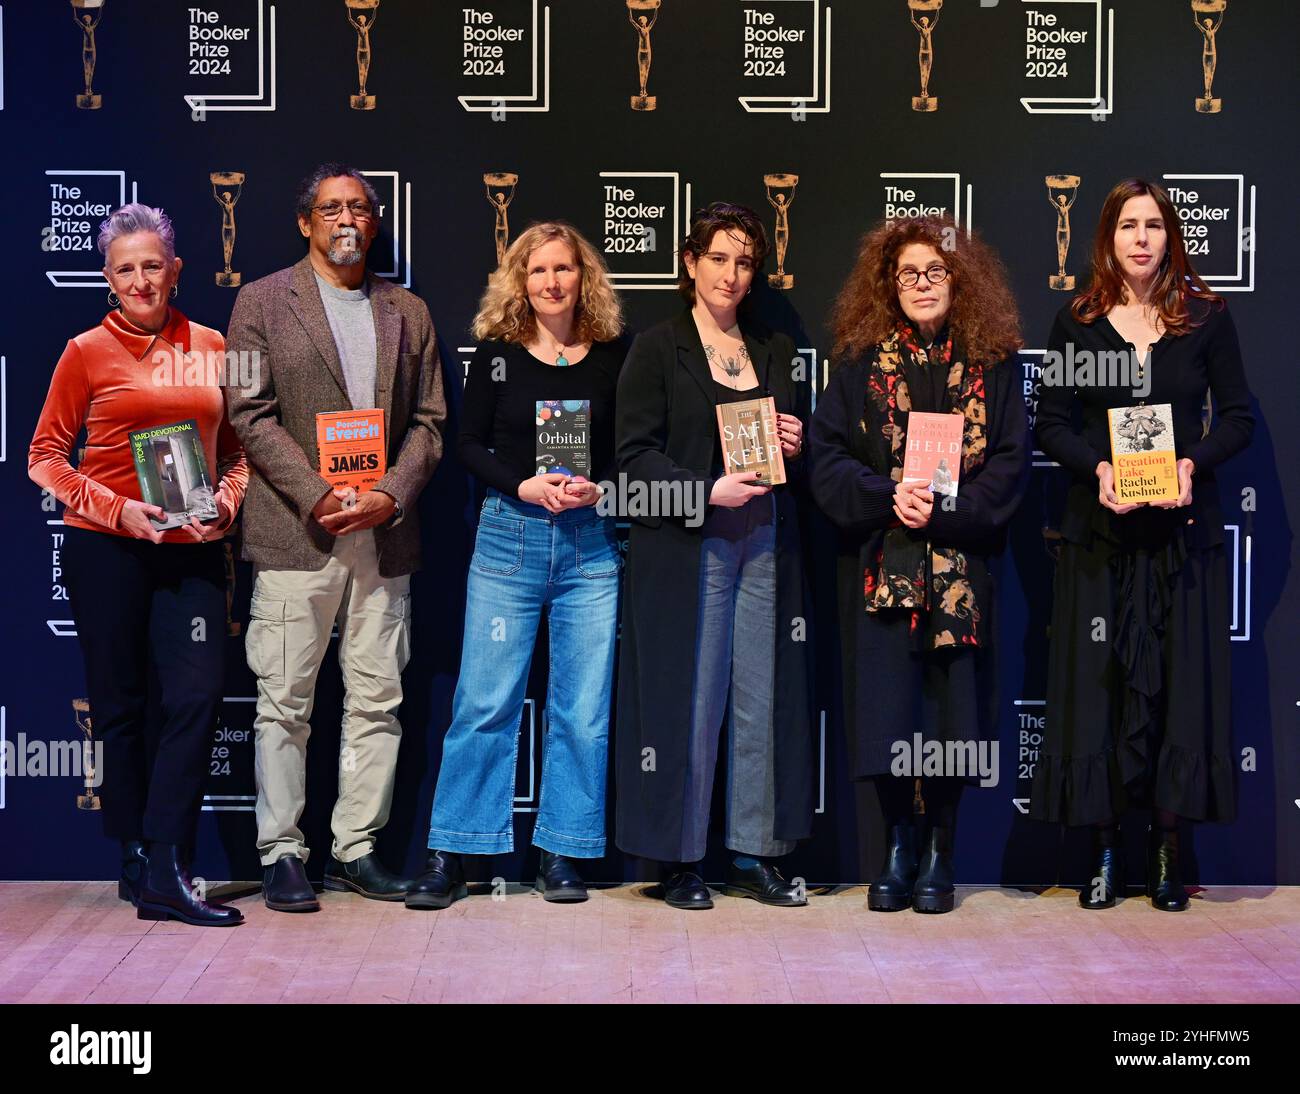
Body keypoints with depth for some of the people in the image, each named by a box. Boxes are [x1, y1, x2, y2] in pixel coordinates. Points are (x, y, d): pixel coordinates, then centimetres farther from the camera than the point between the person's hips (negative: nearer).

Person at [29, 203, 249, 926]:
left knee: (199, 694, -11)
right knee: (123, 706, 5)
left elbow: (237, 447, 17)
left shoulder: (209, 347, 9)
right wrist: (116, 509, -11)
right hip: (107, 548, -2)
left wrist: (227, 501, -3)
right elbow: (46, 455, 3)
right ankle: (140, 861, 20)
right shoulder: (88, 352, 1)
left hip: (192, 549, 2)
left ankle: (164, 873, -7)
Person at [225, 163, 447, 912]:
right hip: (295, 535, -3)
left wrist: (391, 494, -7)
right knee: (285, 703, 0)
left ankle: (358, 849, 15)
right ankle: (283, 855, 8)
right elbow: (250, 415, -3)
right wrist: (317, 496, -13)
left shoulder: (408, 312, 15)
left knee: (378, 702, 6)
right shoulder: (263, 302, 5)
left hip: (385, 535, 4)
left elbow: (429, 421, 10)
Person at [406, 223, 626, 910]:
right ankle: (448, 858, 6)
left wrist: (599, 490, -12)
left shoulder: (613, 356, 6)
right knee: (485, 702, -2)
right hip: (510, 537, -1)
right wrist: (524, 486, -13)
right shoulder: (496, 352, 4)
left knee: (583, 709, 2)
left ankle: (562, 856, 13)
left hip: (591, 542, 1)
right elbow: (470, 445, 3)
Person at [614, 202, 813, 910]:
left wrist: (796, 449, 0)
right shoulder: (658, 349, 1)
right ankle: (679, 860, 7)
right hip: (689, 543, -4)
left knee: (764, 695, 4)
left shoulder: (774, 350, 16)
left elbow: (797, 443, 23)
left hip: (765, 540, 5)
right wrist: (707, 491, -18)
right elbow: (635, 453, -7)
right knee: (691, 697, -3)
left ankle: (753, 856, 13)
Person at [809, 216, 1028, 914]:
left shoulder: (992, 366, 6)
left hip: (961, 566, 0)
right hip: (880, 564, 0)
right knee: (886, 707, -2)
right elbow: (826, 454, 1)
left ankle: (940, 853, 14)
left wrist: (944, 510, -13)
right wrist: (888, 496, -15)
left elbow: (1011, 462, 0)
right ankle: (900, 845, 16)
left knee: (951, 704, -1)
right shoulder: (862, 363, 8)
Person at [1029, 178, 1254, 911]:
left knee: (1181, 680, 1)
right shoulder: (1078, 322, 4)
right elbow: (1052, 423, 3)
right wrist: (1098, 467, -15)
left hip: (1184, 527, 0)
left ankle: (1169, 849, 9)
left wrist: (1193, 463, -15)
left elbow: (1240, 417, 3)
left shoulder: (1207, 317, 2)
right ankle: (1106, 846, 9)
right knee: (1100, 682, 1)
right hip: (1103, 529, 1)